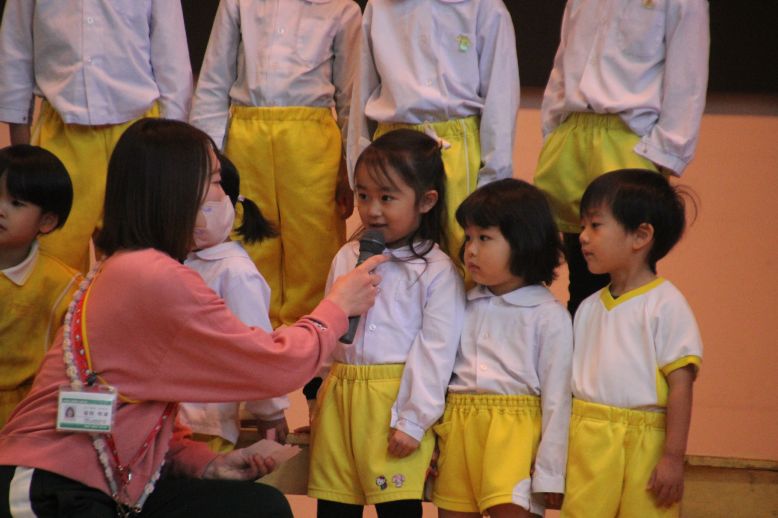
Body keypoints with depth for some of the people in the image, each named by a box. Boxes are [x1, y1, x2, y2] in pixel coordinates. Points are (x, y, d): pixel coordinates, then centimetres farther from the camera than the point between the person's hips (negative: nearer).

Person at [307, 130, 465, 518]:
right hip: (339, 395, 6)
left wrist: (413, 421, -13)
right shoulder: (346, 259, 13)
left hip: (395, 399, -5)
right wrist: (318, 401, 17)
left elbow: (435, 352, -8)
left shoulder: (437, 271, -5)